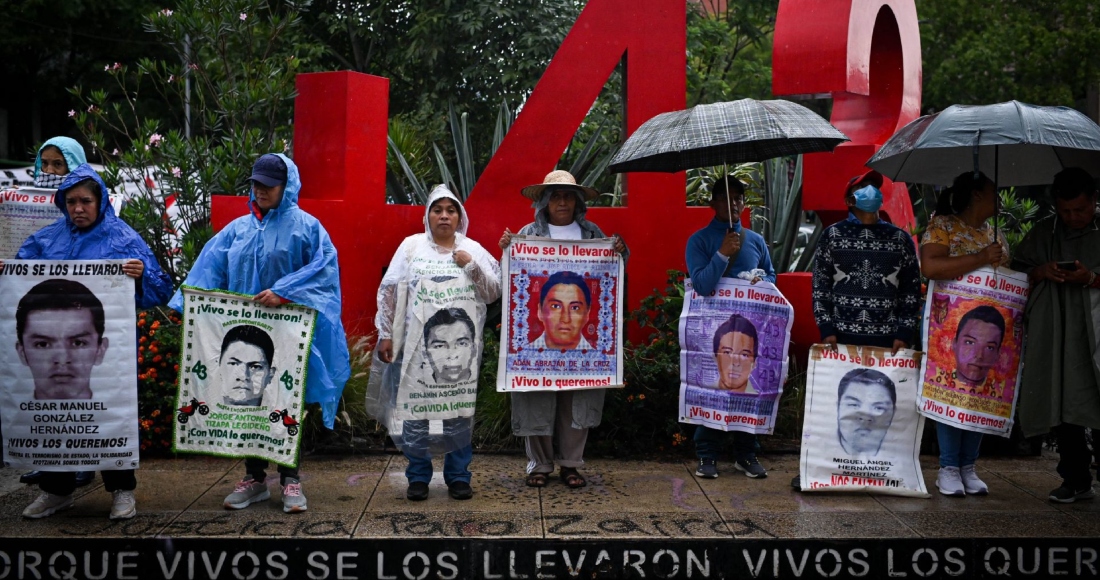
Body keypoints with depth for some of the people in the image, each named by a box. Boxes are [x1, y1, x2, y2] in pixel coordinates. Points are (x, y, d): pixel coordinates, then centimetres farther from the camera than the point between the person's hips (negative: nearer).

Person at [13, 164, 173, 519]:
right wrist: (4, 272, -7)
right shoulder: (47, 239, 9)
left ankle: (122, 490, 16)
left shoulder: (123, 239, -4)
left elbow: (159, 290, -8)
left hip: (108, 350, -4)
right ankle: (56, 490, 24)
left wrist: (141, 274, -28)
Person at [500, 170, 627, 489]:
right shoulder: (529, 233, 4)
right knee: (537, 395, 0)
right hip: (537, 328, -1)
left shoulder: (592, 233, 9)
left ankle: (570, 463, 16)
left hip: (581, 330, 2)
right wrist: (505, 249, -10)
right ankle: (539, 464, 12)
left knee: (578, 396, 4)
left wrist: (620, 251, -4)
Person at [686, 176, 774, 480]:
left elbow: (772, 276, 19)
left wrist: (760, 280, -4)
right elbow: (701, 285, -13)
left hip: (750, 326, 4)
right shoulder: (699, 240, -2)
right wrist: (723, 254, -23)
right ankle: (707, 456, 8)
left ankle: (746, 454, 17)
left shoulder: (756, 240, 12)